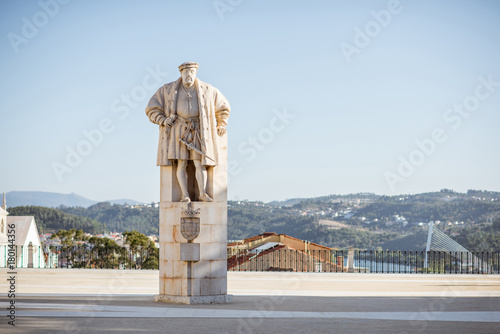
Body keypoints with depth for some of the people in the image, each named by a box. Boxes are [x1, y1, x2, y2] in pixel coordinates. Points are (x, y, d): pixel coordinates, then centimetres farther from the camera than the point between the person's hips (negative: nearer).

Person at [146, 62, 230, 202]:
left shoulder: (207, 90, 5)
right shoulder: (167, 90, 4)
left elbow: (223, 107, 19)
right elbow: (151, 109, 7)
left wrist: (221, 125, 13)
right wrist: (163, 121, -7)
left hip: (197, 131, 1)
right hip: (178, 131, -1)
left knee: (199, 163, -9)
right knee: (181, 164, -9)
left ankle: (202, 194, -9)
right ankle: (185, 195, -9)